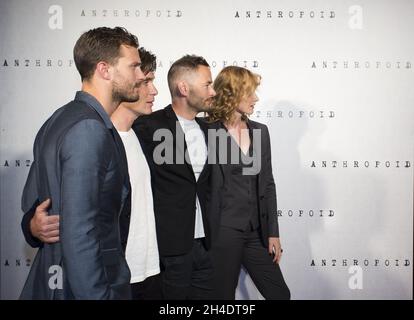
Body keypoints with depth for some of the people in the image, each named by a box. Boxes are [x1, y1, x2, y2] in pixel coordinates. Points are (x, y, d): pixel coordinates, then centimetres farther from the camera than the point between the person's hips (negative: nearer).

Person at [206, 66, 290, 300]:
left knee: (280, 294, 11)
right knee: (223, 294, 8)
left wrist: (273, 232, 7)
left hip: (257, 232, 6)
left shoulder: (260, 131, 8)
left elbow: (267, 184, 9)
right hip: (223, 232, -5)